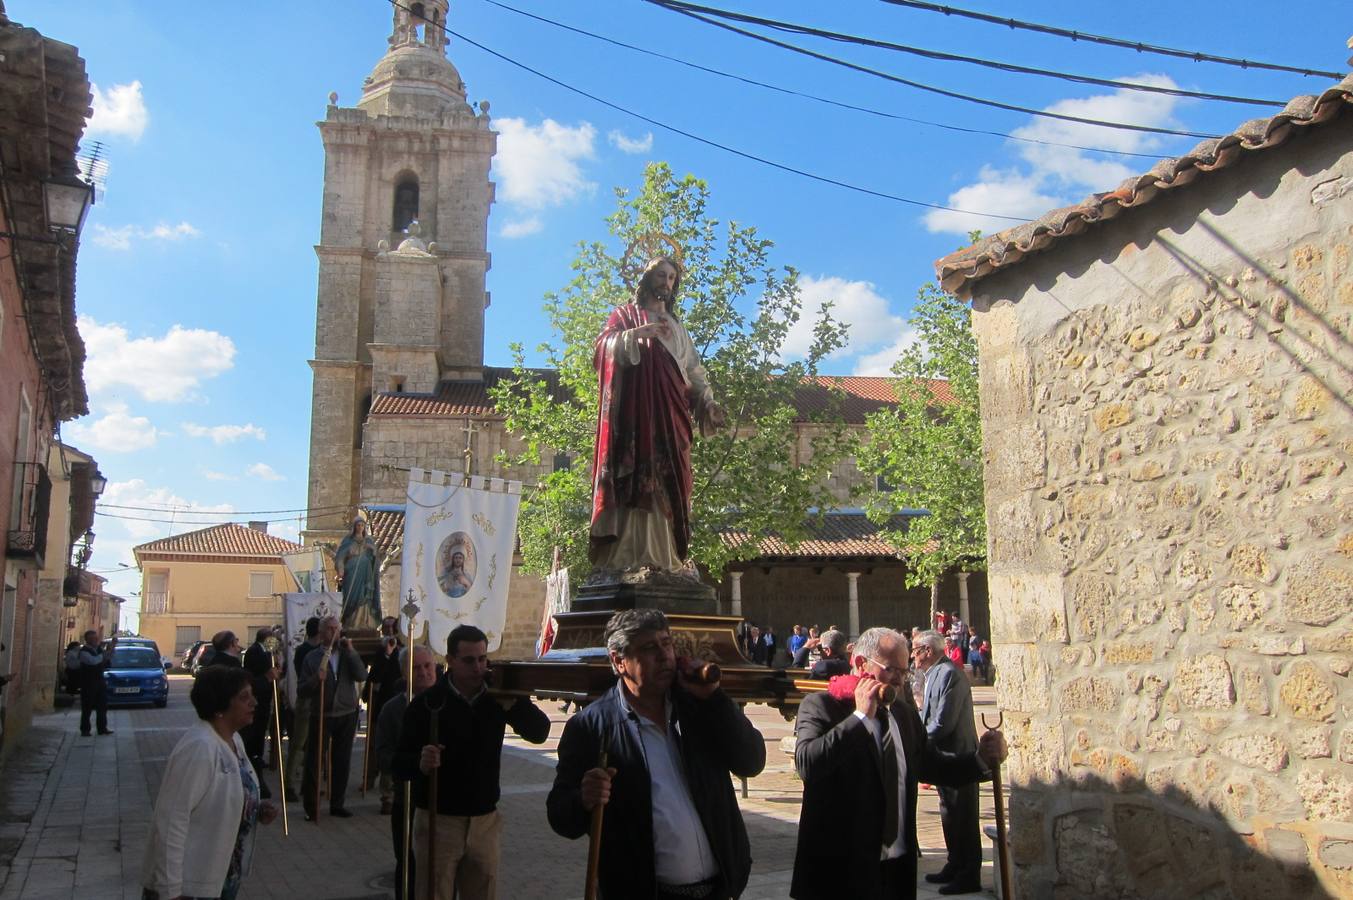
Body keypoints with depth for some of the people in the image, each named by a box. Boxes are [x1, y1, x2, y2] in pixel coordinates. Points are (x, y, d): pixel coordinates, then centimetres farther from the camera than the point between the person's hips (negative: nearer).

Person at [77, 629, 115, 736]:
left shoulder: (99, 649, 9)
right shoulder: (84, 651, -13)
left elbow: (109, 662, 12)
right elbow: (94, 661, -29)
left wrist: (112, 648, -2)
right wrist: (107, 651, -29)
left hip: (100, 681, 6)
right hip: (88, 683, -6)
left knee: (102, 706, 7)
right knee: (87, 707, -1)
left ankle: (102, 728, 13)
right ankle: (85, 729, 6)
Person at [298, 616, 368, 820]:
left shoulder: (348, 654, 9)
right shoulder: (312, 657, 1)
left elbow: (362, 676, -8)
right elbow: (301, 690, -4)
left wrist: (351, 651, -14)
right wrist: (316, 679, -22)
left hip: (347, 715, 3)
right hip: (321, 715, -2)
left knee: (342, 762, 8)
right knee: (313, 761, -2)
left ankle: (337, 804, 18)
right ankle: (310, 807, 8)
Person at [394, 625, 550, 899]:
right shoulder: (427, 702, -9)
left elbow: (540, 732, -4)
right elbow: (399, 763, -10)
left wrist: (514, 699, -19)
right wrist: (420, 763, -33)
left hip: (484, 821, 3)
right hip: (438, 822, -3)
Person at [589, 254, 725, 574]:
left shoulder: (677, 327, 28)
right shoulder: (624, 314, 14)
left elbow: (694, 371, 24)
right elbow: (605, 346, -4)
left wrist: (708, 402, 8)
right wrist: (637, 333, -20)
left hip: (670, 413, 5)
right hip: (635, 409, -5)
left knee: (668, 482, -4)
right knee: (635, 476, -16)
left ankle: (665, 555, -6)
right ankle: (626, 556, -21)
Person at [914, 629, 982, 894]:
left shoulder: (949, 674, -21)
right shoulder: (935, 673, 10)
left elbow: (943, 722, -25)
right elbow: (928, 714, 16)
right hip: (944, 755, 10)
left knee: (962, 818, 0)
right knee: (950, 815, 18)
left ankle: (969, 876, 10)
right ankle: (955, 867, 30)